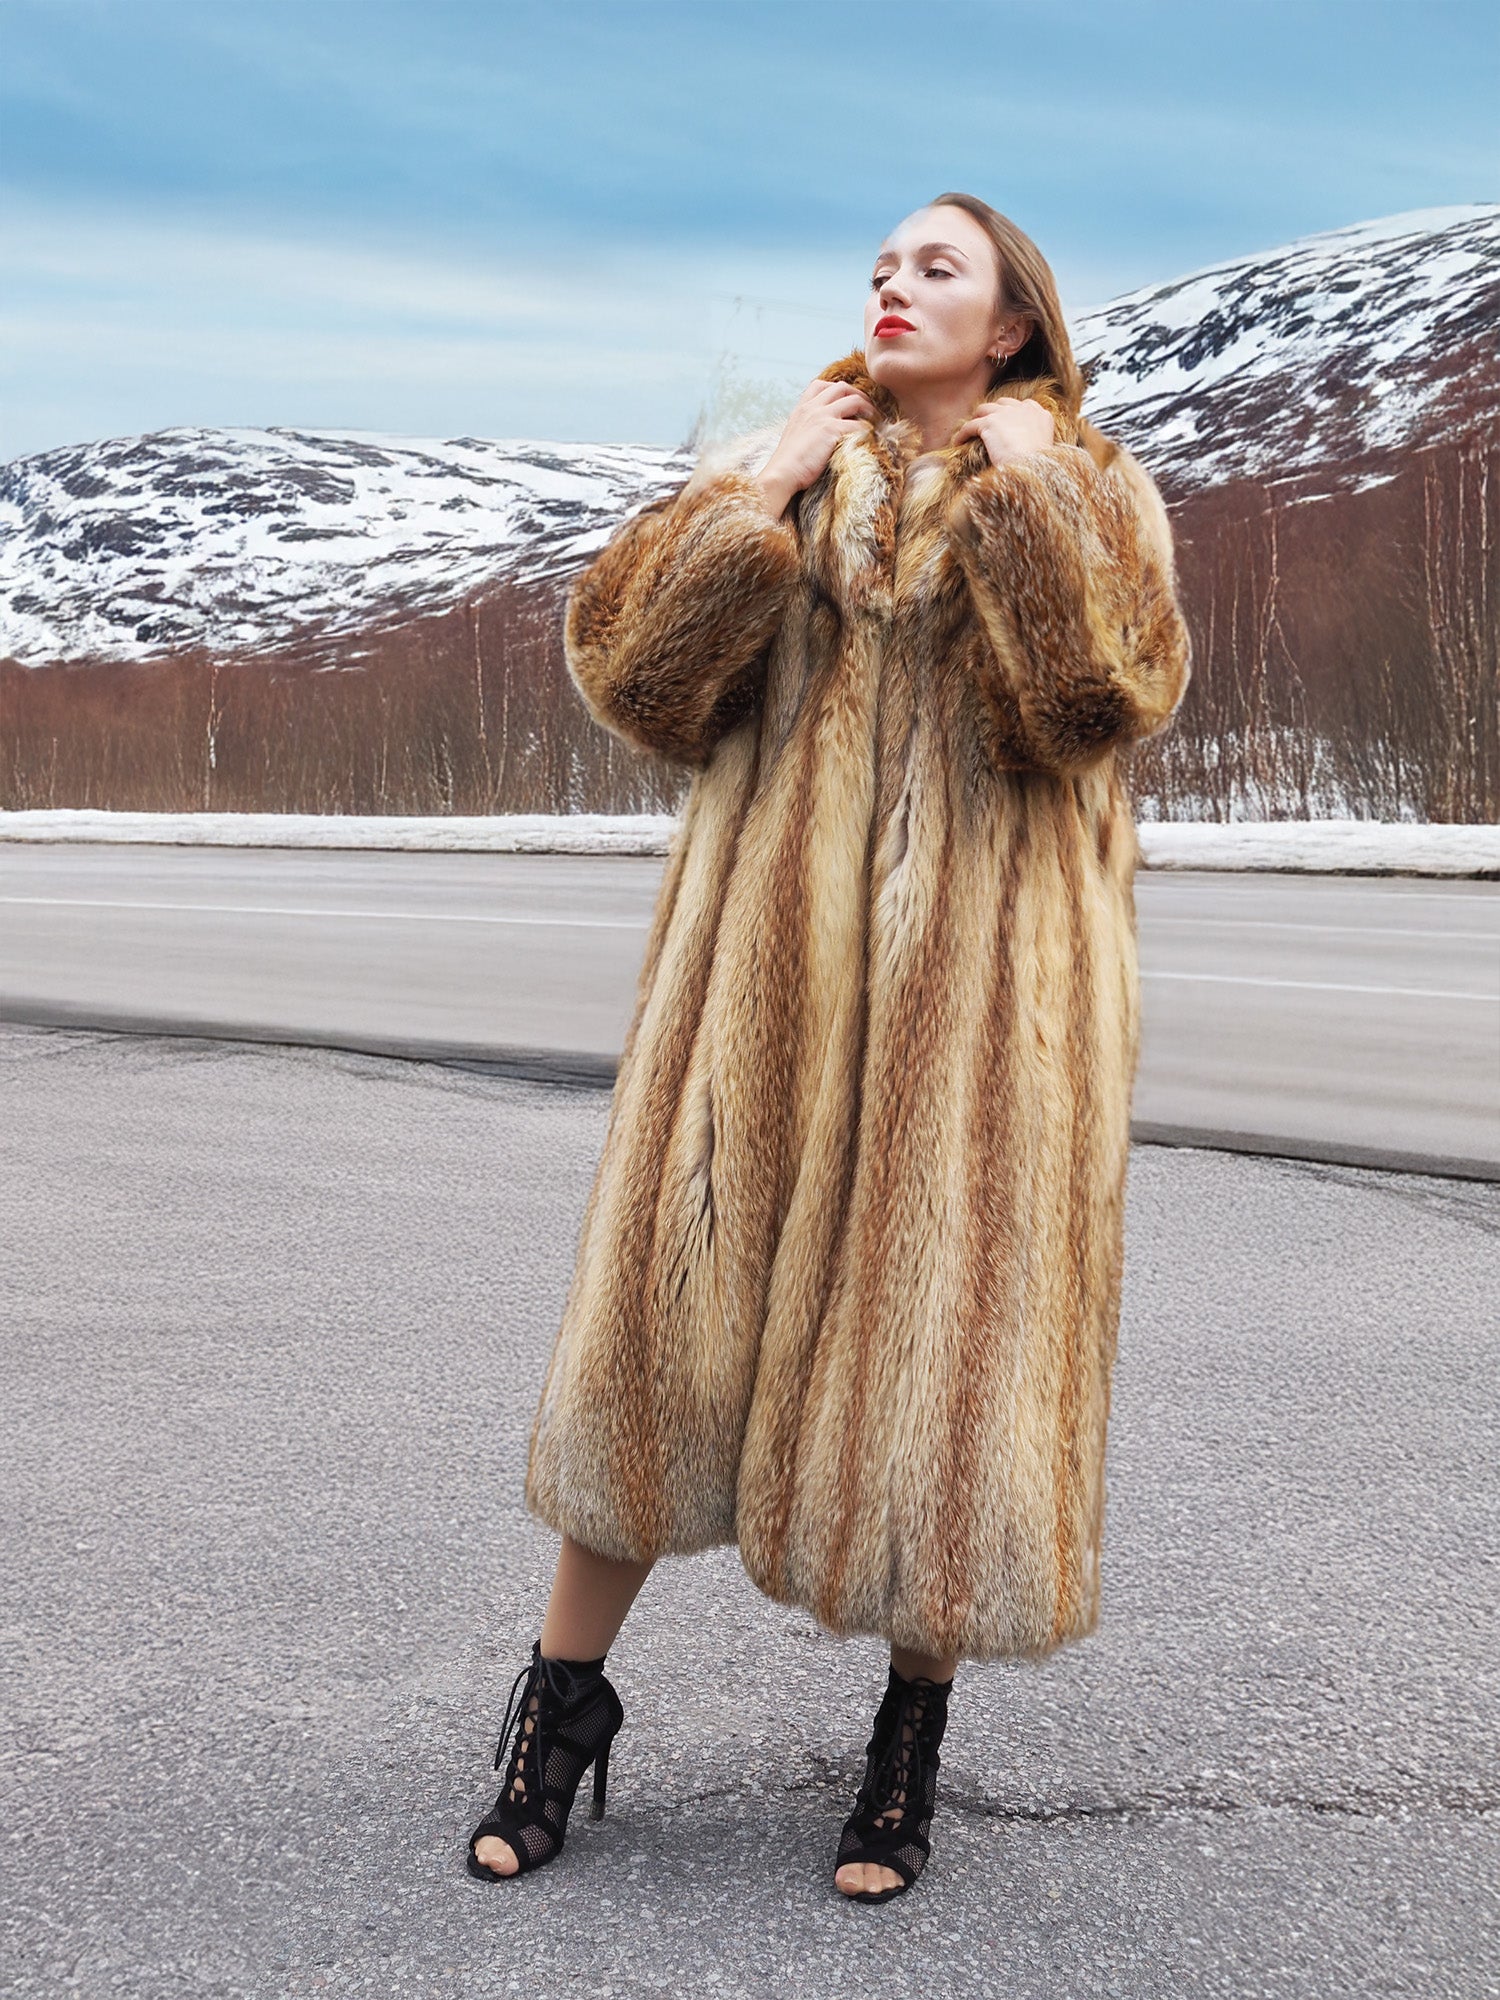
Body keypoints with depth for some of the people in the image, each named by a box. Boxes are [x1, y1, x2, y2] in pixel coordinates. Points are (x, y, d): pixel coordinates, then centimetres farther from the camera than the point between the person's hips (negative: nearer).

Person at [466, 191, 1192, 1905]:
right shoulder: (783, 465, 13)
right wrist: (760, 487, -6)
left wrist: (1021, 488, -11)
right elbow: (624, 666, 0)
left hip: (985, 965, -1)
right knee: (673, 1294, 1)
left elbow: (1105, 698, -10)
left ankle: (913, 1734, 17)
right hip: (775, 944, 2)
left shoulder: (1091, 490, 8)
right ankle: (565, 1694, 16)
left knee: (948, 1317, 1)